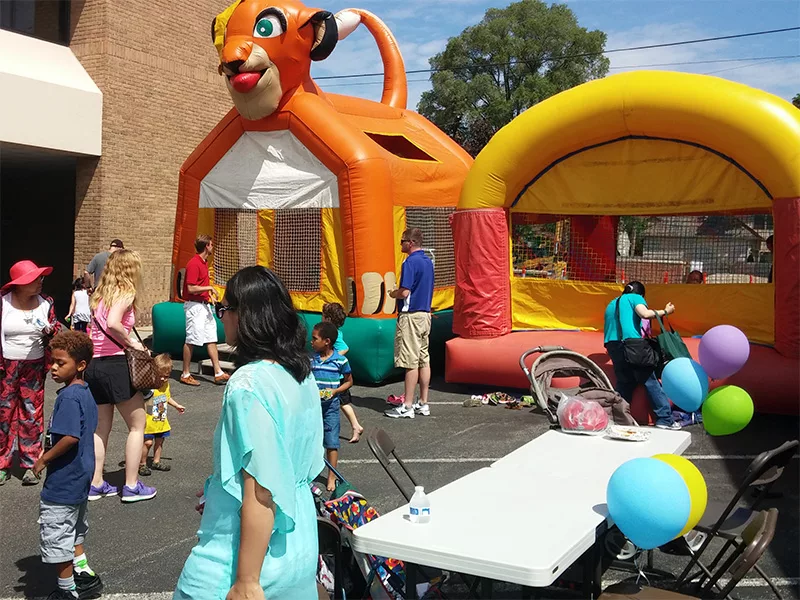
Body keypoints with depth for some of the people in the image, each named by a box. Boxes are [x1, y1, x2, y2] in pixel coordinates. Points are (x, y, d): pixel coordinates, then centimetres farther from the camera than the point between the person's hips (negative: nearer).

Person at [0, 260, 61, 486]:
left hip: (34, 367, 2)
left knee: (32, 414, 3)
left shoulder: (46, 303, 1)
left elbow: (56, 331, 9)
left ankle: (30, 465, 10)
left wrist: (50, 330, -14)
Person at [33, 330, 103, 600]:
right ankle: (85, 575, 33)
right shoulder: (86, 393, 5)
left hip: (62, 483, -10)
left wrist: (44, 460, -17)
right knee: (74, 531, 24)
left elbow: (70, 437, -31)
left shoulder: (68, 397, -23)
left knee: (55, 537, 5)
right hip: (81, 477, 10)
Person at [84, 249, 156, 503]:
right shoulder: (125, 293, -8)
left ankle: (95, 484, 21)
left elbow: (99, 326, 5)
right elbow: (112, 323, -26)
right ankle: (131, 486, 8)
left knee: (101, 427, 18)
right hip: (116, 365, -7)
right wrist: (131, 342, -13)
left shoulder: (101, 295, 15)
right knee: (137, 425, 6)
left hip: (94, 365, 8)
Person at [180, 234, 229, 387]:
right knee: (191, 340, -2)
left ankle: (218, 373, 11)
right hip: (194, 306, -10)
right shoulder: (194, 264, -16)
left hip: (205, 306, 10)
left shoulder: (204, 262, 13)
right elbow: (191, 289, -21)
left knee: (211, 339, 8)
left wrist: (210, 294, 12)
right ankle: (185, 374, 8)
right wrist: (209, 288, -13)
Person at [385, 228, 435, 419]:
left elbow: (405, 292, -21)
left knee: (410, 362, -5)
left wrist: (393, 293, 0)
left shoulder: (410, 262, -15)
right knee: (424, 360, 10)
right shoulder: (428, 261, 13)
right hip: (425, 314, 9)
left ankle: (407, 406, -1)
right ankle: (423, 404, 16)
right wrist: (399, 293, 19)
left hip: (411, 316, -9)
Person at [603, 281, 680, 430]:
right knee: (650, 381, -3)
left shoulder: (611, 304, 29)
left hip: (612, 345, 6)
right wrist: (665, 311, 0)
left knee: (625, 384, 12)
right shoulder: (635, 298, 10)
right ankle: (665, 419, -6)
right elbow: (645, 314, -10)